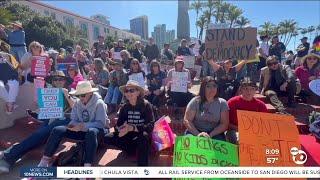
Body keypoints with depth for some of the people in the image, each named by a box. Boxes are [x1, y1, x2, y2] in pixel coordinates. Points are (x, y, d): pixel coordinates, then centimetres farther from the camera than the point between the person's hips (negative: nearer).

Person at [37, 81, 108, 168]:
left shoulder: (99, 103, -16)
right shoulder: (78, 103, 3)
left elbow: (101, 123, -21)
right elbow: (74, 120, 5)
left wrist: (83, 126, -30)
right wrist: (74, 125, -20)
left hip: (97, 130, -6)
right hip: (81, 129, 6)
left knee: (91, 132, -42)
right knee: (57, 130, -9)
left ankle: (87, 165, -42)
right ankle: (45, 161, -5)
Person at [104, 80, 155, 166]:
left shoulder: (146, 105, -14)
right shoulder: (124, 107, 0)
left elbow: (150, 126, -24)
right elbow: (118, 125, -7)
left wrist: (132, 128, -37)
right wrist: (120, 129, -32)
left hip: (142, 136, -5)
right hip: (129, 135, 5)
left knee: (143, 137, -39)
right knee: (107, 138, -14)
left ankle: (142, 164, -23)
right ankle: (134, 149, -6)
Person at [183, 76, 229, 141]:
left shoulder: (222, 103, 1)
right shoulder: (195, 101, -2)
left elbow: (224, 124, -2)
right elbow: (187, 120, -5)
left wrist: (210, 135, -15)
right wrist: (197, 134, -18)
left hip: (214, 134, 1)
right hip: (195, 132, -1)